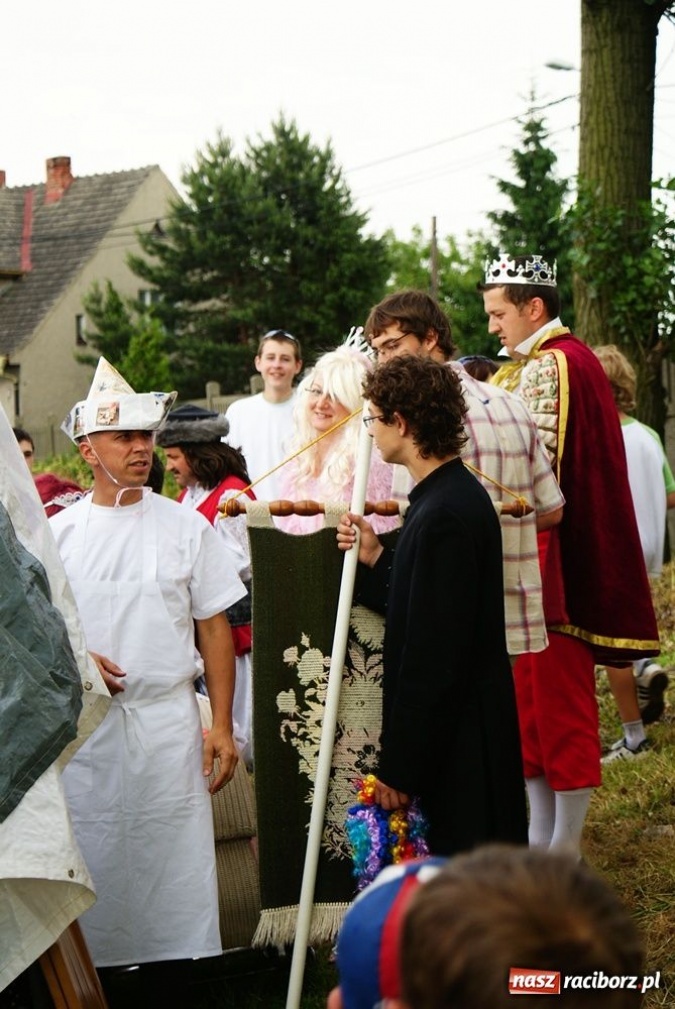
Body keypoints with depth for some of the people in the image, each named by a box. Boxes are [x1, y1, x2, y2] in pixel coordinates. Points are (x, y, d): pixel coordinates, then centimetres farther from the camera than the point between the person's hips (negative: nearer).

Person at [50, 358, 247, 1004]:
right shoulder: (59, 533, 5)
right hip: (85, 723, 0)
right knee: (90, 858, 3)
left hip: (167, 719, 0)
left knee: (170, 859, 3)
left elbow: (215, 630, 4)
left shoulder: (187, 528, 4)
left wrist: (222, 727, -1)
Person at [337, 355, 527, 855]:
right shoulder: (458, 493, 9)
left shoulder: (443, 516, -22)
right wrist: (376, 558, 4)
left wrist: (400, 767, -18)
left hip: (456, 743, -10)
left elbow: (434, 658, -23)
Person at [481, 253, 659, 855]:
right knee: (534, 699, 13)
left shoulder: (549, 365, -14)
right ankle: (540, 839, 20)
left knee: (558, 701, -3)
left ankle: (564, 851, 5)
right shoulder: (564, 360, 17)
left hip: (549, 562, -10)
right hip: (552, 564, 10)